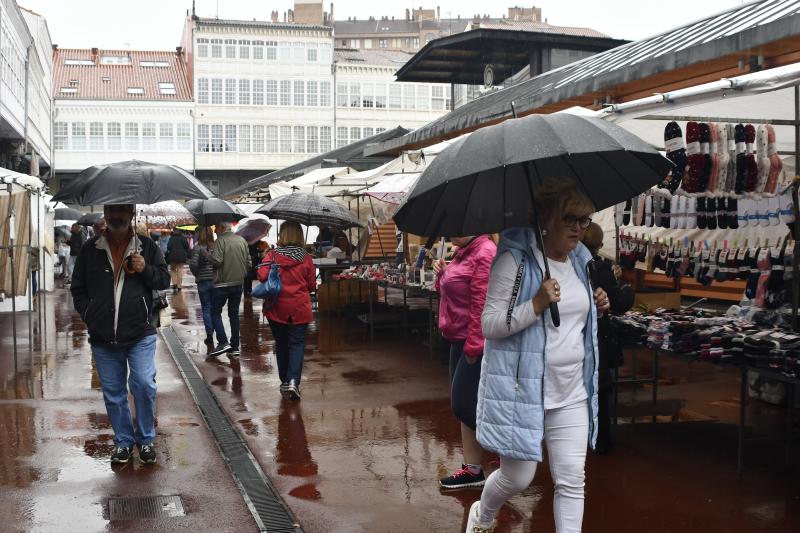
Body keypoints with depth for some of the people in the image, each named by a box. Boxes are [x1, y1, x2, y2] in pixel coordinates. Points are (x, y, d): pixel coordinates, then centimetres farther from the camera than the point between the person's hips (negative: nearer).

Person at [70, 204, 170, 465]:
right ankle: (123, 441, 26)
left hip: (140, 335, -2)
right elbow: (78, 289, 11)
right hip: (103, 338, 2)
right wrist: (89, 316, -2)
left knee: (144, 385, -9)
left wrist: (146, 269, -13)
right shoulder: (90, 250, 4)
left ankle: (146, 439, 11)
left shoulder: (146, 246, 3)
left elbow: (164, 279, 7)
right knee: (113, 393, 9)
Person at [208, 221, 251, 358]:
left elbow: (216, 260, -21)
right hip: (238, 283, 6)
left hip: (222, 284, -6)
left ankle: (223, 342, -9)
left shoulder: (220, 241, -12)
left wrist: (208, 255, -2)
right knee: (234, 314, 12)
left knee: (215, 312, 4)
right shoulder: (242, 240, 7)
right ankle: (235, 346, 13)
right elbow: (248, 263, 7)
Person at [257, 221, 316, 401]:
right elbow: (312, 286, 0)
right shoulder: (306, 258, -4)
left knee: (281, 344, 15)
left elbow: (262, 275, -18)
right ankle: (293, 381, -14)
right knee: (297, 344, 2)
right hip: (300, 308, -1)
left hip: (277, 307, 1)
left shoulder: (272, 255, -7)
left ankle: (284, 381, 23)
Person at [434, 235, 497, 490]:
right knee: (465, 405, 13)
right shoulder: (462, 253, 13)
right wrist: (442, 274, 3)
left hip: (476, 343, -10)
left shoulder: (484, 253, -18)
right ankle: (472, 469, 22)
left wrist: (473, 346, -22)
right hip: (460, 340, 10)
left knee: (464, 405, -6)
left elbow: (481, 303, -22)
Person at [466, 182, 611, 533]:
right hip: (522, 388, -6)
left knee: (572, 481, 3)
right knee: (517, 477, 7)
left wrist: (597, 307, 3)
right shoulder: (515, 260, -14)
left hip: (572, 393, 6)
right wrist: (536, 304, -27)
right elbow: (489, 324, -15)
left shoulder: (580, 260, 9)